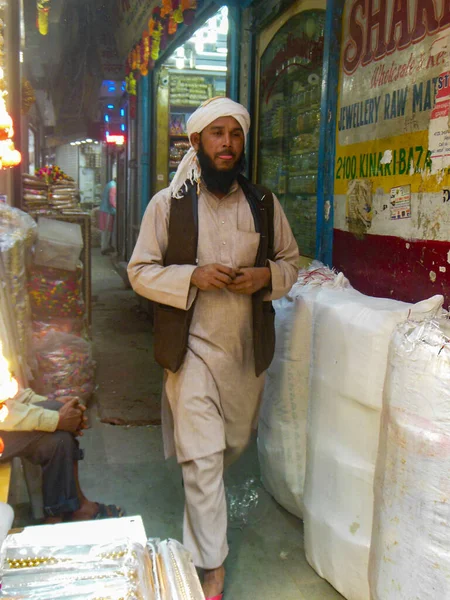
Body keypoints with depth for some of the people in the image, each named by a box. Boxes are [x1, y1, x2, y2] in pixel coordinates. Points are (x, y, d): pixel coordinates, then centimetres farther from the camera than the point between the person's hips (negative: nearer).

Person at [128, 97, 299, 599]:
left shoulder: (264, 204, 3)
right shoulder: (168, 203, -6)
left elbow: (290, 261, 12)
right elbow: (140, 271, -4)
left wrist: (266, 276, -11)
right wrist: (193, 277, -21)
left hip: (249, 349, 4)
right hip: (193, 348, -4)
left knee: (235, 442, 22)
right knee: (203, 458, -3)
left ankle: (203, 495, 55)